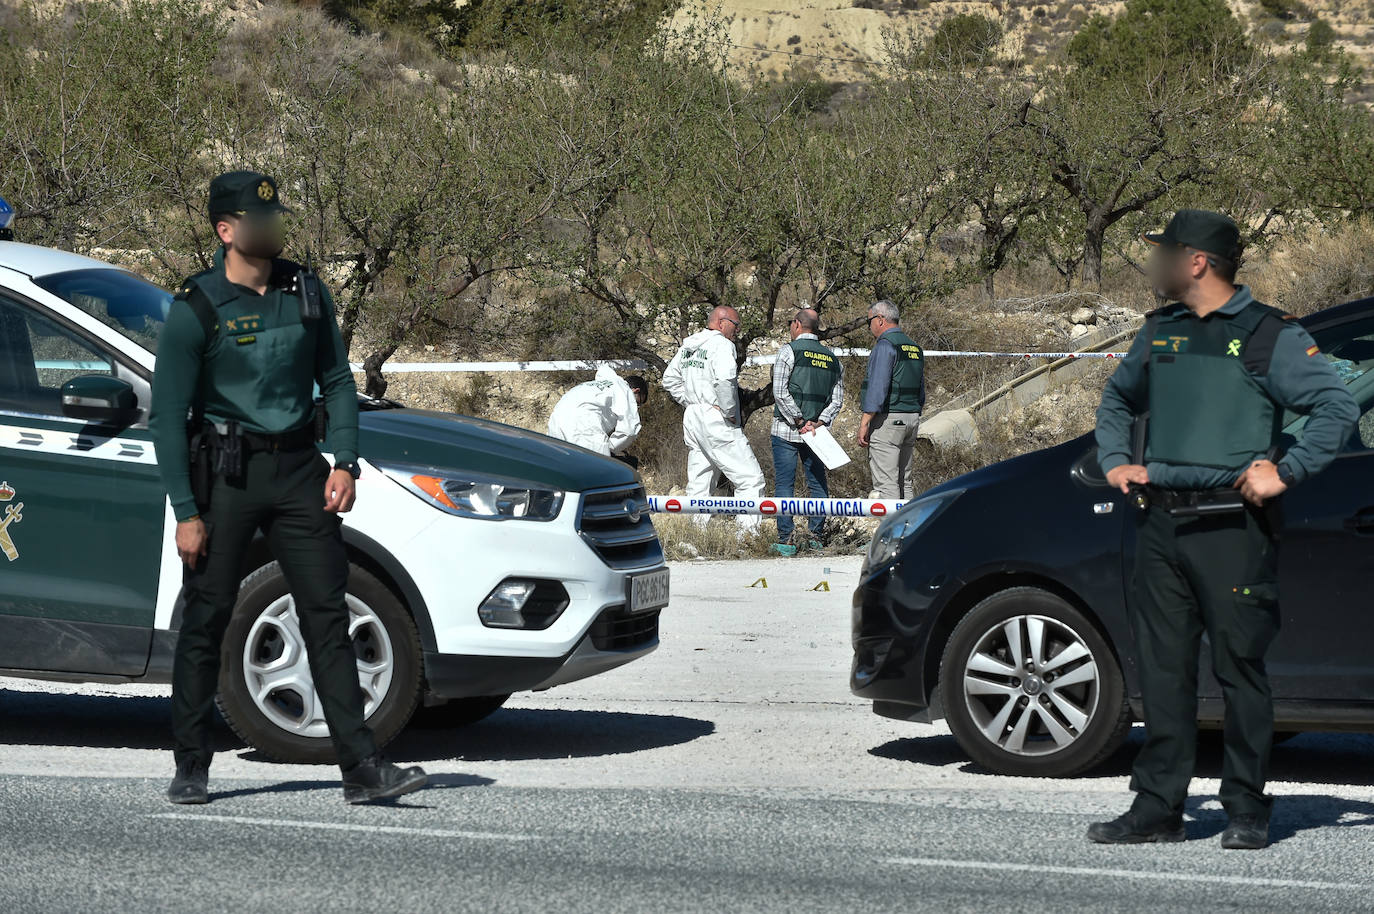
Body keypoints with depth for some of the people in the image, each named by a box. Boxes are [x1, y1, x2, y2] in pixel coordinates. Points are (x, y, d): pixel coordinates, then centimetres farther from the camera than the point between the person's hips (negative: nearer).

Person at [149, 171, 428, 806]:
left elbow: (337, 381, 14)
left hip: (297, 468, 4)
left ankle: (362, 769, -4)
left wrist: (344, 462, 0)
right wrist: (185, 511, -13)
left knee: (327, 615, -2)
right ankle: (191, 769, 14)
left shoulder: (306, 292, 6)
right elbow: (166, 417, -8)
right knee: (206, 620, 2)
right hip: (225, 472, -4)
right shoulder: (196, 309, -8)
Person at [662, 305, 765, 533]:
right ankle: (748, 533, -14)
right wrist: (730, 411, -16)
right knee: (750, 479, -6)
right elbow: (725, 379, -28)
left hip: (692, 419, 9)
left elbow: (670, 379, 23)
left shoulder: (688, 346, 15)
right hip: (717, 421, -9)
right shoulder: (721, 344, -11)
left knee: (699, 481, 13)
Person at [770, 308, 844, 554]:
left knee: (785, 485, -3)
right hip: (817, 433, 5)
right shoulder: (832, 359, 12)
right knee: (817, 483, 11)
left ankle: (785, 540, -7)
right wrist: (819, 423, -3)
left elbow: (780, 392, -13)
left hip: (787, 431, -5)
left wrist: (799, 421, -10)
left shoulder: (789, 351, -6)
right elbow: (837, 399, 6)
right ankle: (816, 538, 10)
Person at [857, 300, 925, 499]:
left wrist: (864, 422, -18)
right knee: (904, 482, 11)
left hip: (888, 419, -9)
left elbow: (878, 387, -18)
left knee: (886, 483, -10)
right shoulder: (914, 347, 18)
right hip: (911, 418, 9)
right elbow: (921, 393, 21)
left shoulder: (885, 345, -10)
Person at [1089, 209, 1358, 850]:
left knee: (1240, 670, -2)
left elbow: (1337, 406, -6)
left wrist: (1285, 473, -11)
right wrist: (1116, 461, 17)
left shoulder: (1271, 335, -2)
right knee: (1163, 671, 5)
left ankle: (1246, 812, 5)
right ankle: (1157, 809, 9)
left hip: (1233, 526, -5)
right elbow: (1117, 400, 32)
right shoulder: (1160, 332, 15)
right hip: (1161, 524, 5)